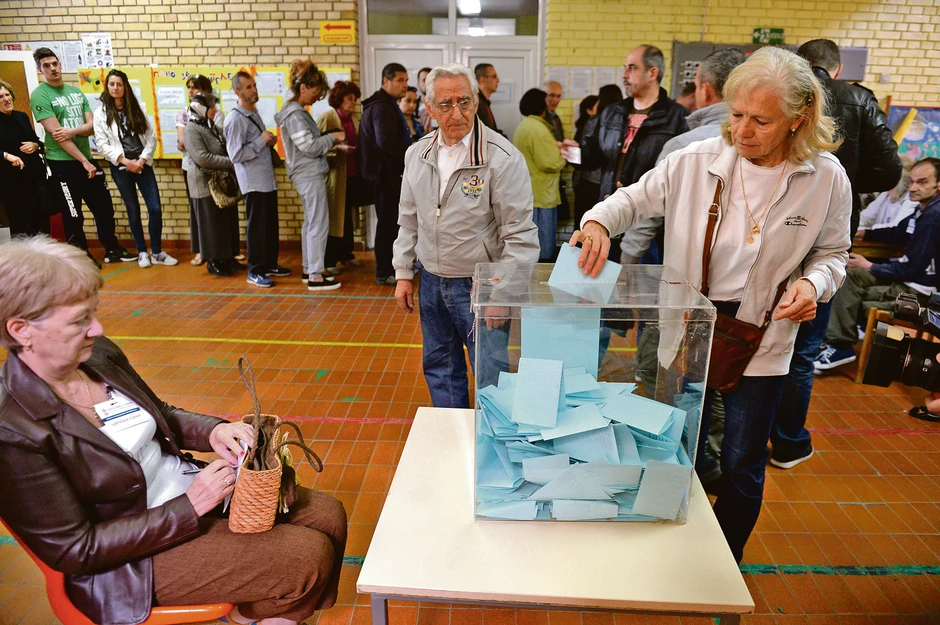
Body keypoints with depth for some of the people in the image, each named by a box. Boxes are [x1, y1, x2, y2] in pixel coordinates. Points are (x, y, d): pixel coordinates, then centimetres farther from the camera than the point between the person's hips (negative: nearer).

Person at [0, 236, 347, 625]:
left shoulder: (99, 355, -4)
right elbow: (74, 550, -19)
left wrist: (213, 432, -9)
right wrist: (189, 508, -22)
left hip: (189, 487, 7)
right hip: (131, 558, -7)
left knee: (327, 515, -1)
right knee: (310, 558, -14)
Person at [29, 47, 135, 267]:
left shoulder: (76, 91, 11)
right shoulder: (40, 95, -8)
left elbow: (92, 126, 4)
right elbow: (56, 134, -15)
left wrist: (72, 131, -17)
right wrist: (84, 161, -17)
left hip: (87, 159, 6)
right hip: (63, 163, -6)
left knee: (104, 207, 12)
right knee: (73, 216, 3)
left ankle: (112, 250, 25)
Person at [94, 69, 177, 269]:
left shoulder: (136, 109, 9)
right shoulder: (101, 113, 1)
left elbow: (151, 137, 4)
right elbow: (102, 144, -5)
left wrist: (142, 159, -9)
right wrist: (125, 161, -13)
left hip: (143, 165, 2)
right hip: (121, 168, -2)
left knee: (155, 209, -4)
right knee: (133, 211, 6)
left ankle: (157, 253, 8)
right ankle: (142, 252, 17)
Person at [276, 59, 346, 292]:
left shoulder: (297, 111, 14)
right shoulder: (295, 114, -17)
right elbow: (310, 147, -19)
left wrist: (331, 141, 10)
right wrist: (332, 137, -8)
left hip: (307, 174, 10)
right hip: (310, 175, -10)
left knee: (310, 223, 14)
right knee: (319, 225, -7)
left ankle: (309, 270, 23)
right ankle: (316, 277, -3)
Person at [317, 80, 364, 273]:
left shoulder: (355, 119, 12)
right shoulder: (327, 118, -8)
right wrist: (340, 150, -24)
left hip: (352, 175, 6)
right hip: (334, 175, -6)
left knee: (347, 217, 14)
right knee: (333, 217, -1)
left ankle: (346, 255, 26)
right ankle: (329, 261, 7)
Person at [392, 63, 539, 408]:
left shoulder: (503, 158, -15)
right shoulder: (417, 153, 4)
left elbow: (520, 235, -14)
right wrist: (404, 273, 11)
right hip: (431, 282, 6)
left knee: (491, 377, 3)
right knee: (439, 367, 19)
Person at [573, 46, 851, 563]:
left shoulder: (827, 179, -7)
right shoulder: (696, 161, -10)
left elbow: (832, 250, 6)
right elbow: (634, 199, -1)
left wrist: (813, 283, -15)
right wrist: (599, 222, -22)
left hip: (760, 343, 0)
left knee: (742, 467, 13)